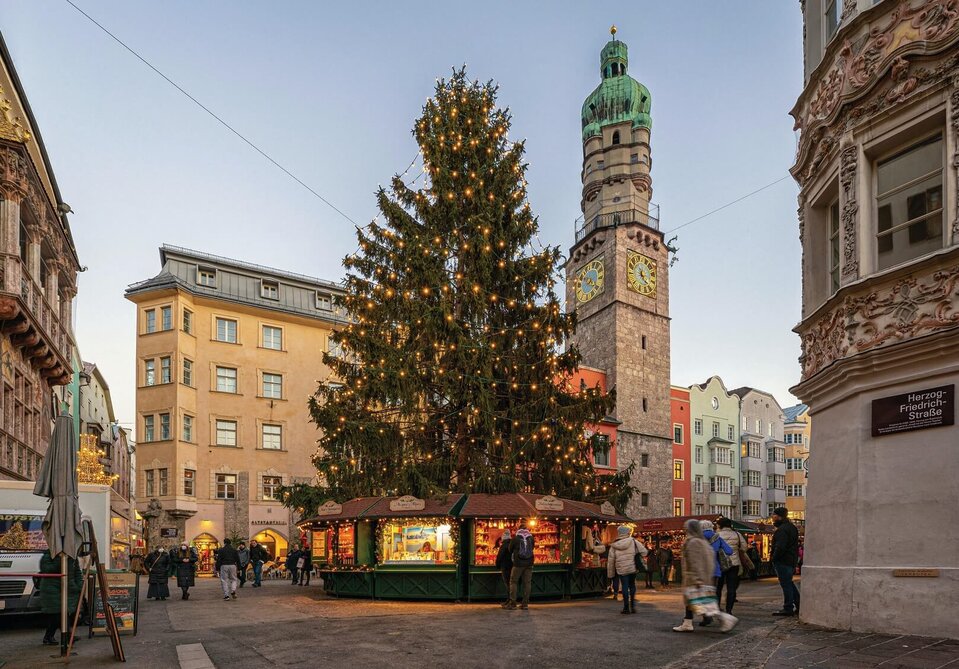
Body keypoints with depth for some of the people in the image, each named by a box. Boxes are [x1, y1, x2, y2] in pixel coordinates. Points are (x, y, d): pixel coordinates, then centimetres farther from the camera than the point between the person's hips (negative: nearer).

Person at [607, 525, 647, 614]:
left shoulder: (614, 546, 2)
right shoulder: (633, 542, -4)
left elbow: (610, 561, 4)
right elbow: (644, 552, -5)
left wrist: (611, 574, 13)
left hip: (621, 570, 0)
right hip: (632, 568, 0)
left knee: (624, 587, 6)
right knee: (632, 586, 15)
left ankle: (626, 607, 5)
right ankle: (633, 606, 17)